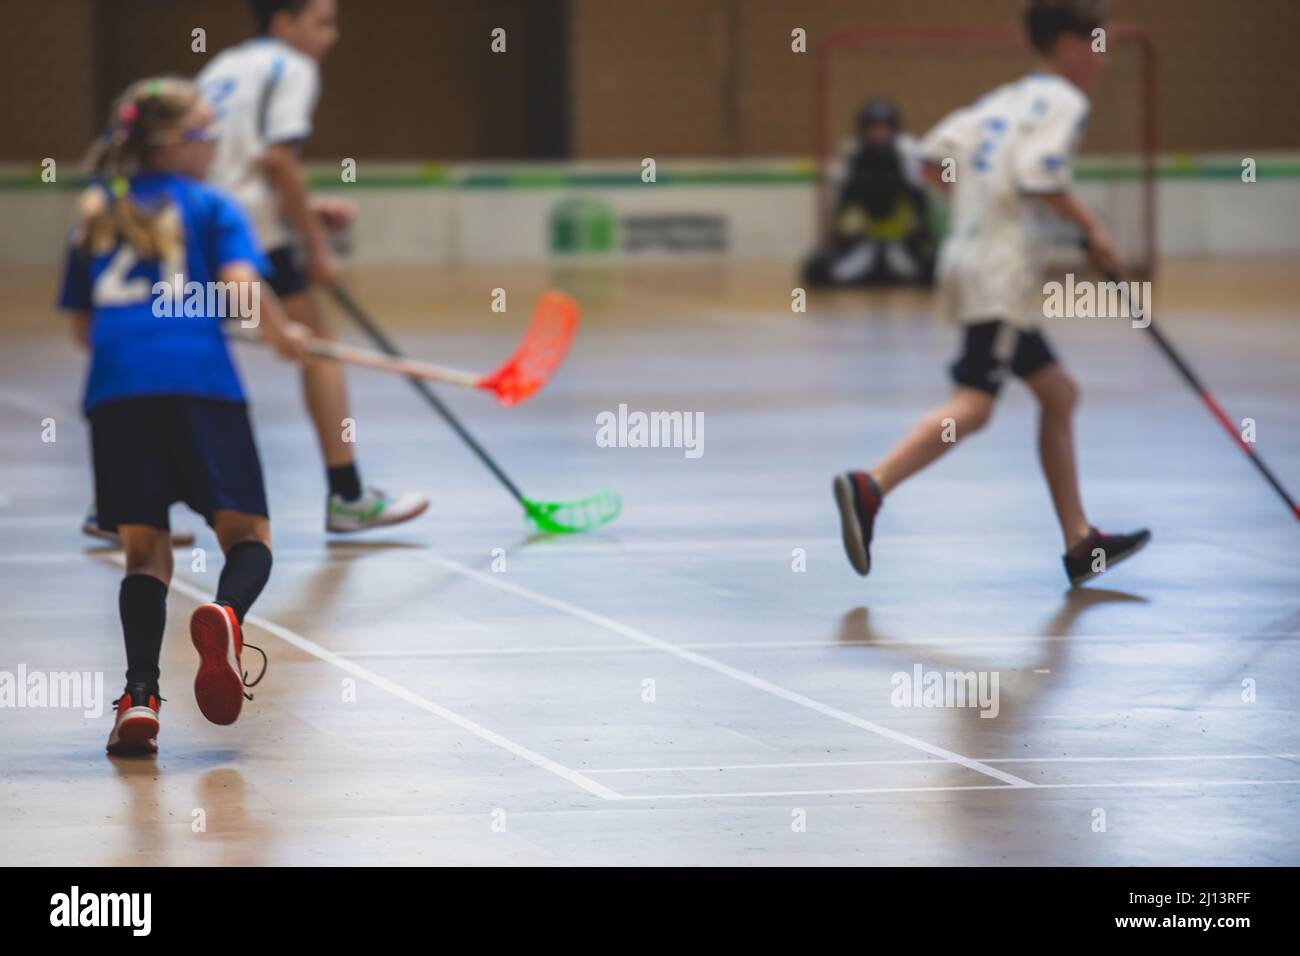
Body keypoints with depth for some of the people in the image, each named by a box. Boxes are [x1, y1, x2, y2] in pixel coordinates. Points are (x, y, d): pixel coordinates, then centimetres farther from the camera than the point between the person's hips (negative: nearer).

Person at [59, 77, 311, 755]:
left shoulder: (96, 214, 23)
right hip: (198, 381, -3)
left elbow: (81, 323, 26)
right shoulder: (208, 205, 11)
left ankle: (140, 696, -12)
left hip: (113, 392, 3)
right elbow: (239, 284, -4)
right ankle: (226, 612, -32)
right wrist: (284, 335, 12)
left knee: (145, 549, 8)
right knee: (246, 535, 4)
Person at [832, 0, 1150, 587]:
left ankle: (1080, 545, 16)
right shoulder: (1064, 101, -5)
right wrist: (1090, 226, -9)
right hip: (1000, 269, -10)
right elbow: (1039, 173, -21)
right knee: (973, 405, -18)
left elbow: (936, 154, 14)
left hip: (969, 256, 10)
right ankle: (870, 488, -31)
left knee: (1058, 394, 14)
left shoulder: (1006, 99, 19)